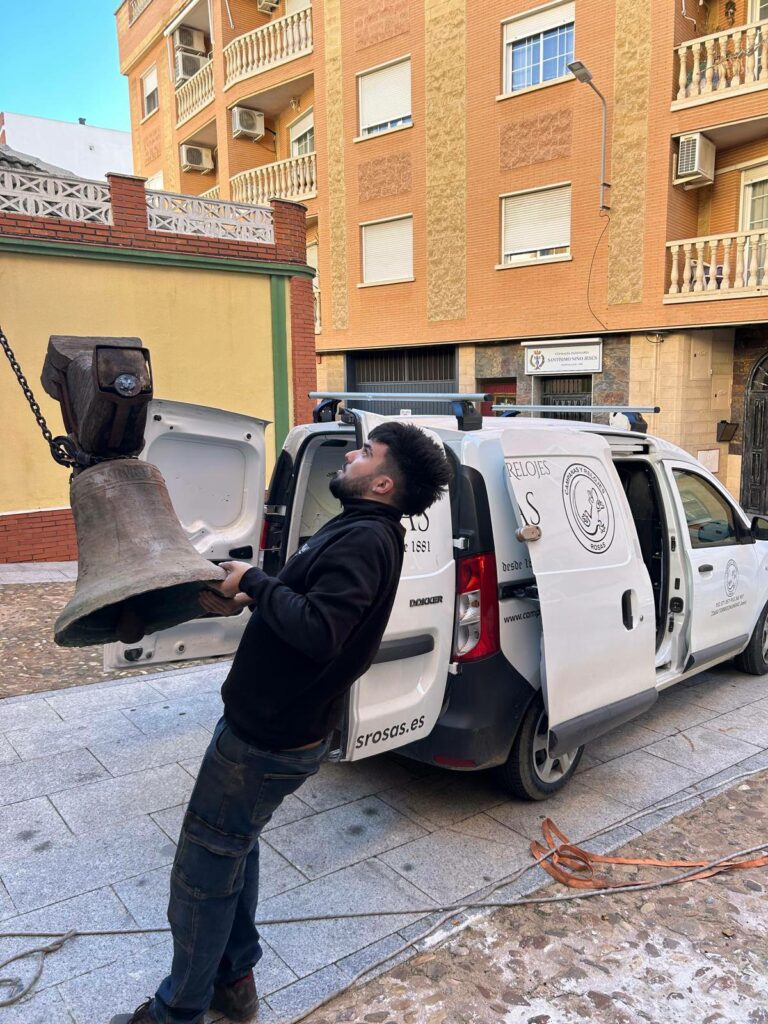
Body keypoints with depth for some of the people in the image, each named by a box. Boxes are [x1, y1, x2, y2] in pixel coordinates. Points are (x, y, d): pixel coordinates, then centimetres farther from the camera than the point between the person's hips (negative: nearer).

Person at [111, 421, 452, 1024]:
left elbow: (318, 630, -35)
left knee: (203, 871, 7)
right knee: (233, 847, 25)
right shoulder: (360, 532, 9)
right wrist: (246, 601, 2)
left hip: (269, 739, -10)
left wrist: (254, 581, -23)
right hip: (265, 724, 10)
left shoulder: (364, 540, -23)